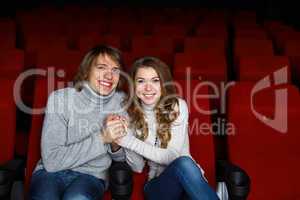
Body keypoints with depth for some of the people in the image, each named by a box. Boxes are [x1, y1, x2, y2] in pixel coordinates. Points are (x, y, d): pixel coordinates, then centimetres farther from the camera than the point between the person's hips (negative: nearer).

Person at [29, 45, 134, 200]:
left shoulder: (123, 103, -4)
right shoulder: (60, 98, -11)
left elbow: (121, 157, 5)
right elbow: (51, 161, -17)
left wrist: (115, 144, -18)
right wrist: (101, 139, -23)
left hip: (91, 175, 1)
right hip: (51, 172, 0)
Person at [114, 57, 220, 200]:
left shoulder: (177, 106, -6)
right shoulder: (130, 113, 0)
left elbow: (172, 156, -13)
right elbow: (137, 168, 0)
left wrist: (130, 142, -19)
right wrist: (118, 141, -17)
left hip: (188, 180, 0)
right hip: (157, 184, 1)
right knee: (183, 163, -31)